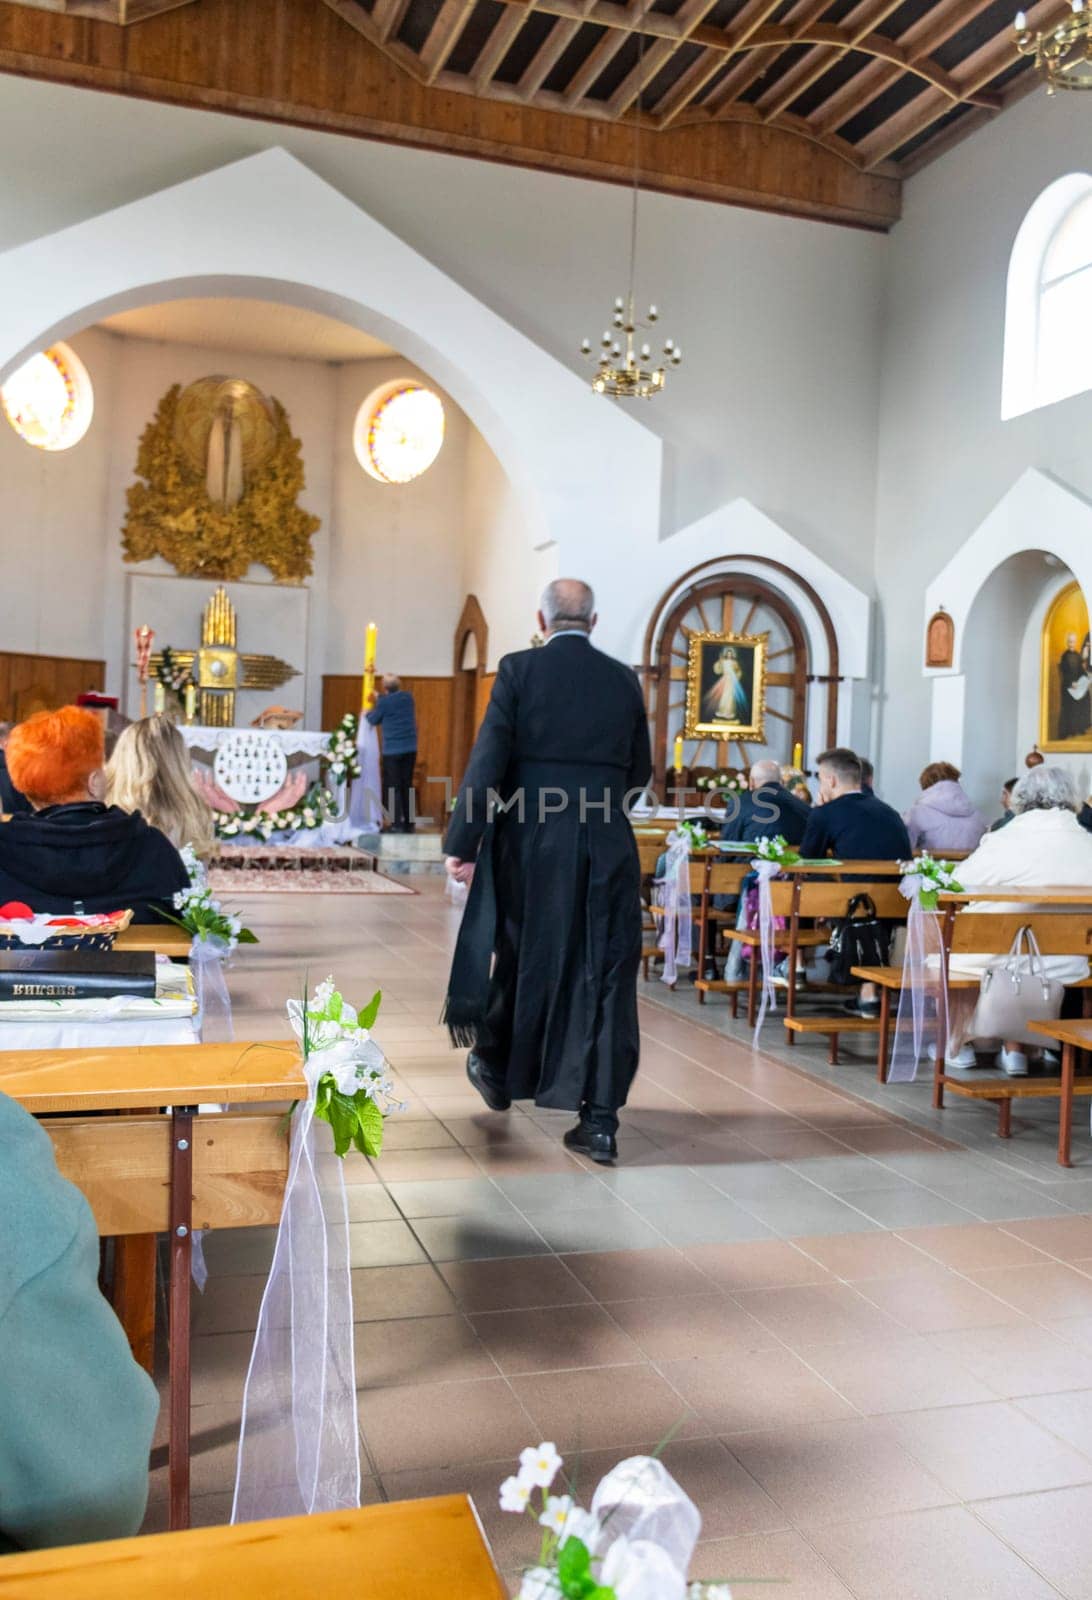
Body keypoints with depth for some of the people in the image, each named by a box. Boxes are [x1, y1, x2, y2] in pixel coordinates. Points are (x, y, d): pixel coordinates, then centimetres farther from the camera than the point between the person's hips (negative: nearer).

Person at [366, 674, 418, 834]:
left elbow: (374, 720, 5)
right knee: (407, 786, 11)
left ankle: (397, 824, -6)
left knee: (392, 787, -1)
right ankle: (409, 823, 12)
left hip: (392, 750, -5)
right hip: (410, 748, 5)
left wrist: (367, 713, 26)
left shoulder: (384, 702, -10)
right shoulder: (408, 697, 6)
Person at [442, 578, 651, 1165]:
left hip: (529, 846, -1)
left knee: (522, 956, 17)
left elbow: (487, 760, -10)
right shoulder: (624, 680, 5)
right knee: (604, 974, 4)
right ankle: (600, 1119, 4)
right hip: (607, 849, 1)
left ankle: (497, 1072, 38)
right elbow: (639, 772, 11)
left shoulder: (519, 670, -4)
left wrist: (462, 843, -8)